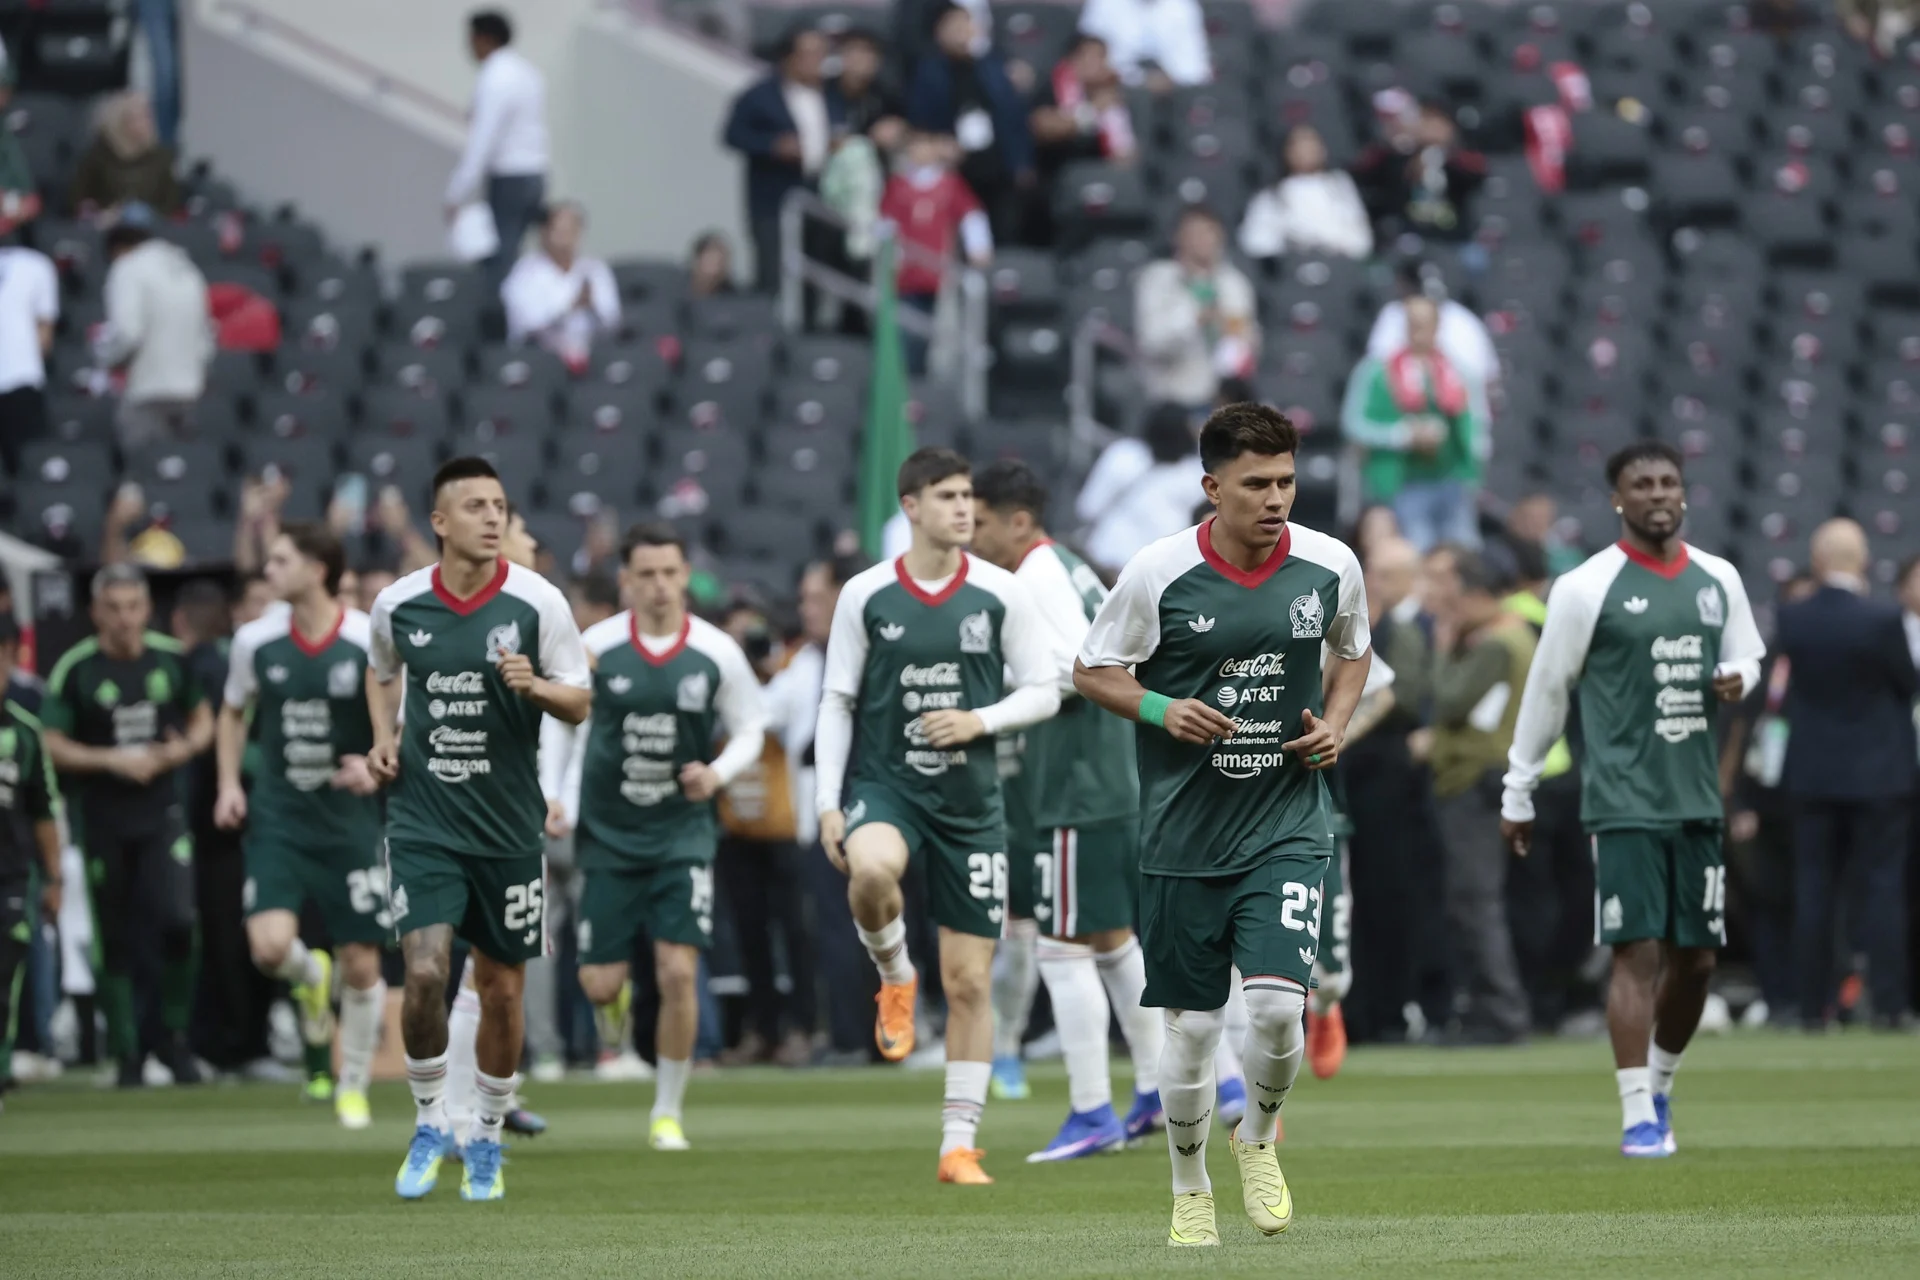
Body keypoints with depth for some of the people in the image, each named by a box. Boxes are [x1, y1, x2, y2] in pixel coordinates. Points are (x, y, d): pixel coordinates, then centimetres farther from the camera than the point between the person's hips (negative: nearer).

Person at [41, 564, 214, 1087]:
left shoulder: (172, 659, 3)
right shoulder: (75, 670, -5)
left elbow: (203, 720, 16)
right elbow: (53, 747, -3)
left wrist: (186, 747, -5)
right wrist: (113, 760, -15)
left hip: (163, 812, 1)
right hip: (104, 822, -1)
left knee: (176, 920, -15)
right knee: (116, 945, 4)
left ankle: (172, 1035, 5)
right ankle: (128, 1055, 14)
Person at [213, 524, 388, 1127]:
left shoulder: (371, 642, -11)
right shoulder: (256, 641, -1)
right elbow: (234, 713, 17)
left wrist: (377, 768, -20)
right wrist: (229, 784, 6)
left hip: (350, 822, -2)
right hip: (278, 820, 2)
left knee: (361, 965, 2)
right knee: (270, 945, -18)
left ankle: (353, 1085, 23)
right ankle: (311, 976, 20)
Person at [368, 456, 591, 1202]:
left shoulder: (537, 602, -6)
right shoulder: (398, 605, -1)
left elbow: (579, 703, 1)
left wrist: (535, 686, -20)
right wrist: (383, 738, 5)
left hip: (509, 826, 0)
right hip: (423, 823, 0)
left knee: (502, 989, 7)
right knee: (425, 971, -16)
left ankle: (486, 1140, 26)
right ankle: (429, 1124, 5)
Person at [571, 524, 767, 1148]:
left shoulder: (717, 652, -5)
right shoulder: (596, 647, -6)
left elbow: (750, 730, 6)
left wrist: (719, 773, -13)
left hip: (684, 833, 0)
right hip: (608, 833, 0)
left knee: (678, 973, -11)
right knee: (599, 981, -3)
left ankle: (668, 1112, 5)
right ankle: (615, 1001, 38)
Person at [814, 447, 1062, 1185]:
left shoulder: (1000, 594, 1)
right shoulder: (866, 596, 0)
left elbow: (1044, 690, 5)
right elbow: (838, 703, 4)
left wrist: (980, 720, -13)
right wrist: (828, 804, -4)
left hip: (970, 799, 1)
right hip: (884, 784, -1)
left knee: (969, 981, 1)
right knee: (870, 871, -38)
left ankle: (959, 1144, 12)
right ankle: (895, 978, -5)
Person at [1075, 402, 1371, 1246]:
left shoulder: (1330, 567, -2)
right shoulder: (1158, 574, -9)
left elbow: (1352, 653, 19)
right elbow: (1092, 671, 3)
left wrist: (1335, 724, 1)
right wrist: (1161, 710, -15)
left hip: (1288, 827, 1)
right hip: (1185, 832, -1)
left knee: (1277, 1004, -16)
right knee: (1190, 1026, 4)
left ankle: (1258, 1141, 15)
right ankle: (1189, 1191, 26)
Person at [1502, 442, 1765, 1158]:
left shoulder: (1718, 580, 9)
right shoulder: (1586, 588, -5)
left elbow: (1747, 654, 24)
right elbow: (1546, 690, 0)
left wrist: (1736, 678, -2)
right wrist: (1518, 794, 3)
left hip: (1696, 797, 5)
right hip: (1623, 800, -5)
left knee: (1696, 957, 8)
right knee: (1637, 952, -11)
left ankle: (1659, 1086, 30)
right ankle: (1637, 1118, -9)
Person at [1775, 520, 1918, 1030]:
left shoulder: (1791, 619, -5)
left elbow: (1790, 681, 6)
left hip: (1813, 773, 3)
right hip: (1877, 773, -3)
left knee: (1814, 890, 7)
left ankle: (1814, 1005, 7)